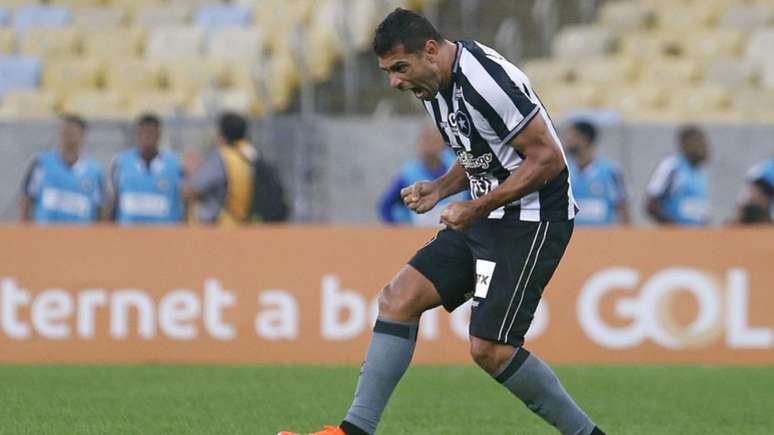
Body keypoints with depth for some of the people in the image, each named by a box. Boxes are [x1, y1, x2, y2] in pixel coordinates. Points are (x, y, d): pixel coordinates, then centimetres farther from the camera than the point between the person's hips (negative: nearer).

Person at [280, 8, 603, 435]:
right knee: (399, 297, -1)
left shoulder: (485, 80, -23)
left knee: (489, 349, -13)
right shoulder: (436, 87, 8)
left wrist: (477, 207, -19)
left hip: (532, 220, -10)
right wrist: (438, 189, 5)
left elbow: (548, 159, -22)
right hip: (485, 218, 10)